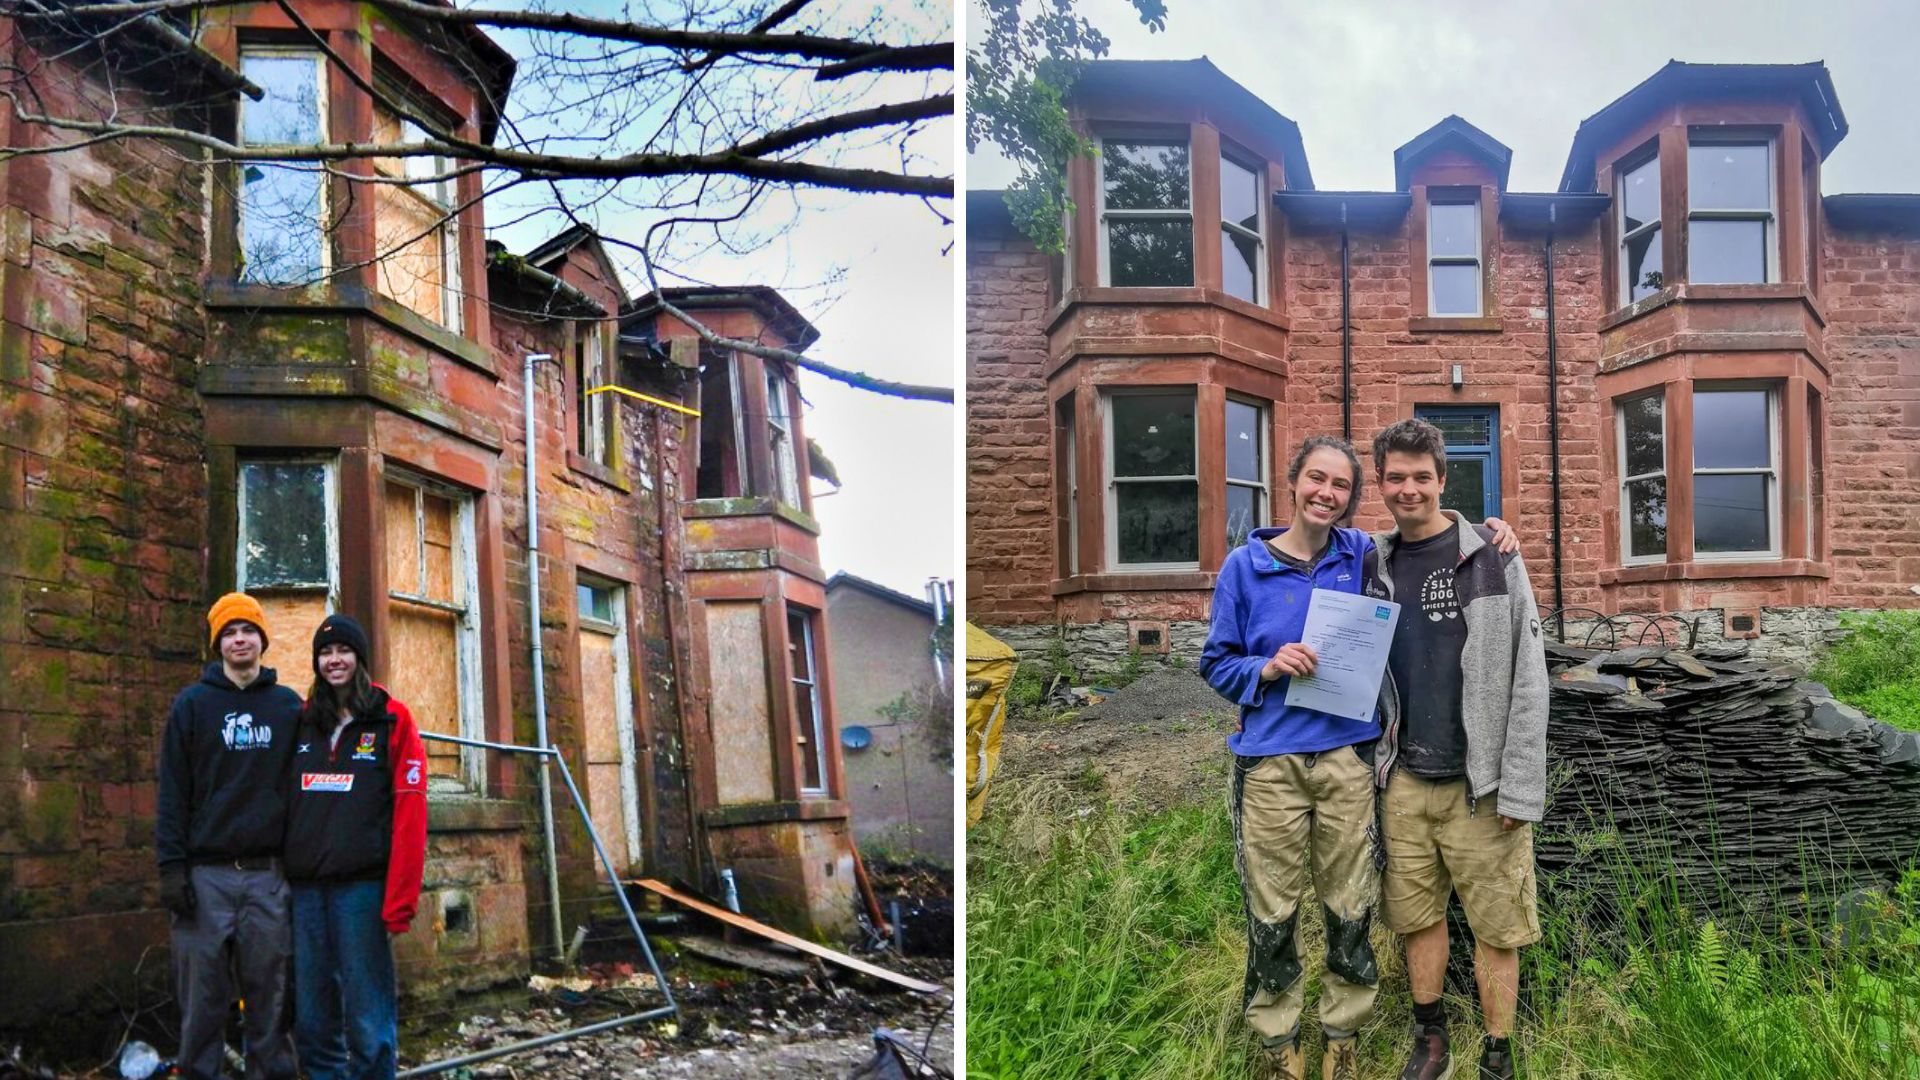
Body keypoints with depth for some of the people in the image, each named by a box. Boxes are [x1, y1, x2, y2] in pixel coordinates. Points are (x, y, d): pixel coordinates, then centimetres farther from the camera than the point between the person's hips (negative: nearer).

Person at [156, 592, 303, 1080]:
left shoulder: (289, 706, 9)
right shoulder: (192, 704, 6)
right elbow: (172, 792, 2)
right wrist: (171, 866, -6)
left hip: (269, 874, 1)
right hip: (205, 875, -1)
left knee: (269, 997, 5)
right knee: (203, 1000, 2)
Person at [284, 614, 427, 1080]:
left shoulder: (391, 719, 0)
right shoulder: (301, 720, 12)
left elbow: (409, 811, -6)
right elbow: (281, 804, 14)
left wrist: (400, 898, -12)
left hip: (361, 884, -4)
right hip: (303, 886, 4)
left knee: (368, 1019, -2)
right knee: (311, 1019, 9)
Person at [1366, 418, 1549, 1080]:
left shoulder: (1492, 557, -6)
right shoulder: (1375, 564, 7)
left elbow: (1528, 679, -9)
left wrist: (1520, 789, -13)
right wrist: (1378, 759, 7)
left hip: (1479, 784, -4)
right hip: (1404, 779, 4)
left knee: (1495, 926, 4)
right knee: (1417, 915, 12)